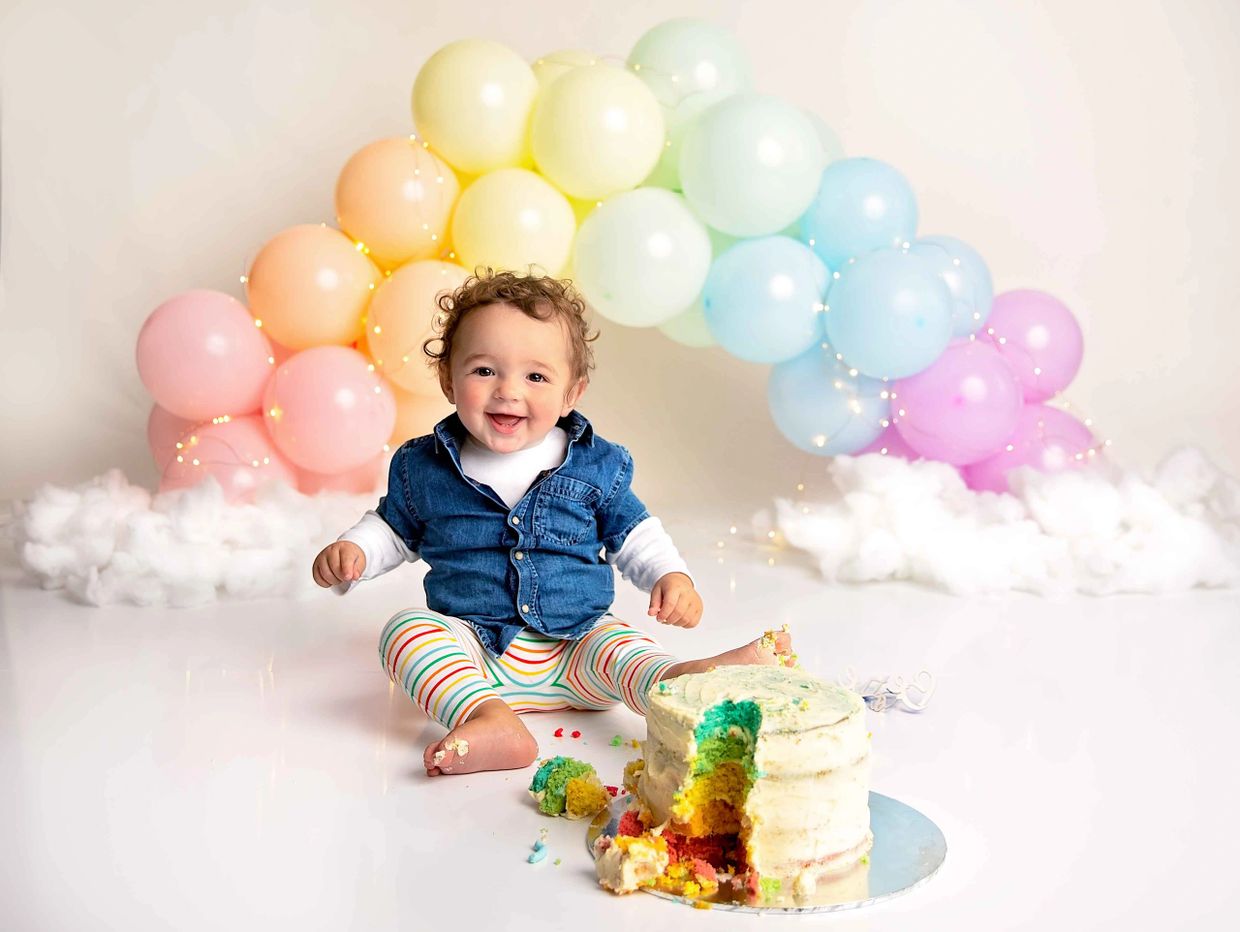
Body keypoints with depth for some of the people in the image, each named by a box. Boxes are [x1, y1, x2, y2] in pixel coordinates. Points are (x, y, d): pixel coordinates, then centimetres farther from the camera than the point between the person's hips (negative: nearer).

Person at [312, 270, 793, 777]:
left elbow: (635, 535, 12)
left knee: (621, 650, -28)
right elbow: (394, 529, 18)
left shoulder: (597, 467, 1)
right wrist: (352, 550, -1)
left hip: (575, 646, 0)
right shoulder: (423, 467, 2)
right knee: (406, 629, -28)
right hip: (472, 650, 0)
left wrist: (672, 577, -5)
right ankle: (491, 721, -51)